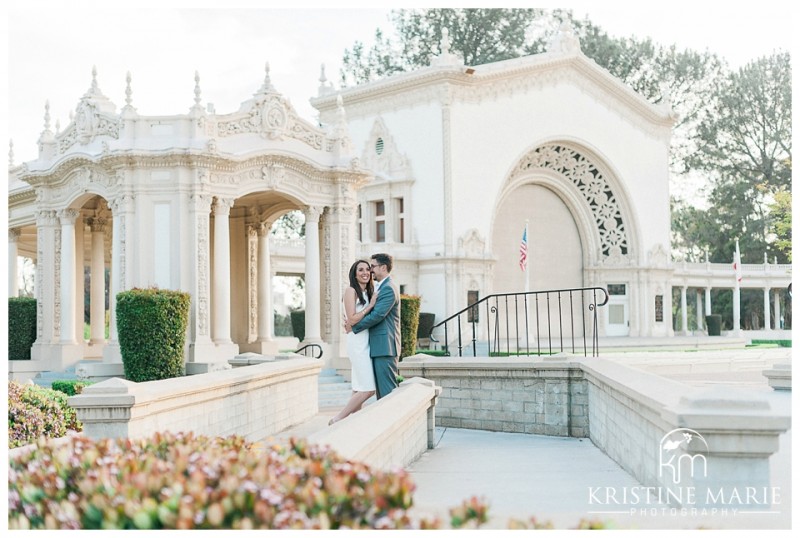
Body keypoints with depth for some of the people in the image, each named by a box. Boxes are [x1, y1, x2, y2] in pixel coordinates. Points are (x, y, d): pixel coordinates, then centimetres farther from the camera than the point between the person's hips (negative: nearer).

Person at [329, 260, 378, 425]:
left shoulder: (368, 292, 16)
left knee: (359, 390, 7)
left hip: (366, 343, 8)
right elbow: (352, 319, -14)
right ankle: (337, 420, -5)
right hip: (358, 343, -8)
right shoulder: (351, 291, -8)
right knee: (368, 389, -12)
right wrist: (371, 305, -13)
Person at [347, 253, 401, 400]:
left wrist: (354, 327, -11)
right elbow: (373, 313, 20)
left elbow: (377, 315, -20)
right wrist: (352, 322, 4)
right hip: (379, 347, 10)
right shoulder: (382, 288, 20)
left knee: (387, 390, -9)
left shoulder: (388, 289, -13)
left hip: (384, 346, -10)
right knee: (380, 388, 12)